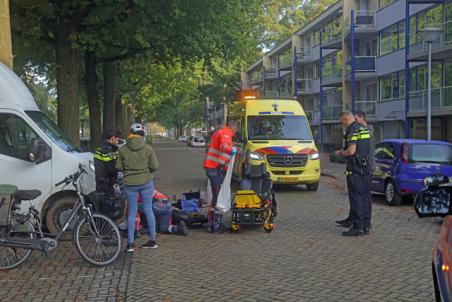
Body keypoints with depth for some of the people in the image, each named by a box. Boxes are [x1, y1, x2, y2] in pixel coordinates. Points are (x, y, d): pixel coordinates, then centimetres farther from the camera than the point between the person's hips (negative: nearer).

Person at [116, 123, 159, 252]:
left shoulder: (123, 149, -6)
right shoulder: (147, 148, -6)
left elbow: (119, 167, -1)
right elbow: (155, 166, -7)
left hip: (130, 184, 0)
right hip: (146, 182, 0)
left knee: (132, 213, 7)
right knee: (148, 210, 11)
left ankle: (130, 243, 7)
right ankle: (152, 240, 15)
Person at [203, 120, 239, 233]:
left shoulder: (218, 132, 22)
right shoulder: (226, 134, -9)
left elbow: (210, 148, 32)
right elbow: (224, 146, -32)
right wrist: (231, 150, -52)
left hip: (210, 167, 10)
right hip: (217, 169, -10)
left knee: (215, 196, 18)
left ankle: (210, 224, 22)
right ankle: (216, 226, -5)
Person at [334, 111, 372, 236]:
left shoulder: (353, 131, -15)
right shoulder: (364, 129, 15)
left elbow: (351, 151, -23)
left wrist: (341, 153, -4)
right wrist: (344, 151, 21)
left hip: (355, 169, -9)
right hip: (366, 166, 9)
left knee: (357, 197, -6)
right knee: (364, 196, 13)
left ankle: (358, 227, -6)